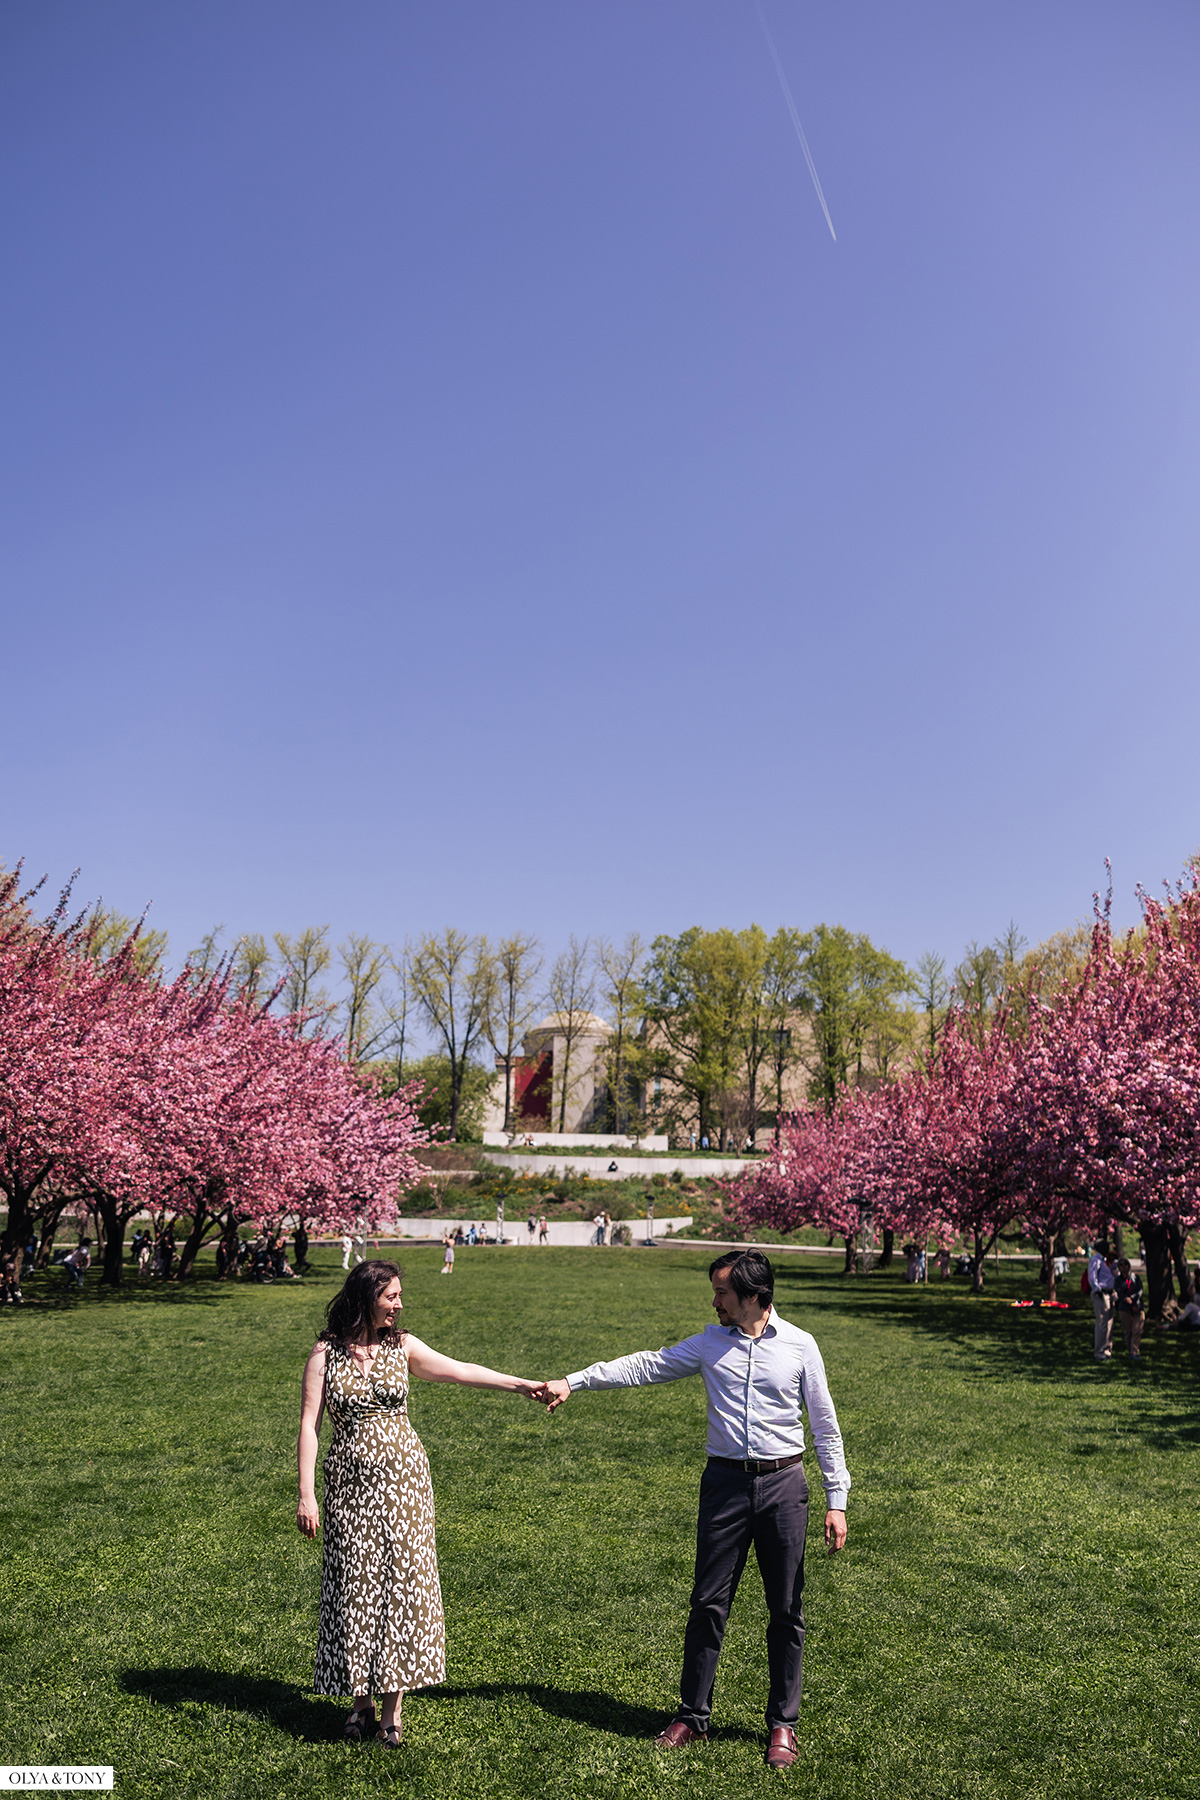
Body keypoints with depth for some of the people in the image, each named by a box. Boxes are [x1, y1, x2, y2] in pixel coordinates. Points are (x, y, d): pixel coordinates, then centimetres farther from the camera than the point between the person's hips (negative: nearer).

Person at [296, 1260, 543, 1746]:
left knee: (400, 1583, 2)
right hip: (351, 1482, -1)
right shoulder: (326, 1353, -3)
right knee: (355, 1588, 4)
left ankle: (391, 1706, 13)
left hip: (403, 1478, 2)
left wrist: (519, 1384, -12)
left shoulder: (403, 1347, 2)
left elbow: (460, 1370, -3)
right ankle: (362, 1702, 20)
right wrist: (306, 1494, -9)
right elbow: (309, 1424, -4)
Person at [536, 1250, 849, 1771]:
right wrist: (573, 1382, 3)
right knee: (709, 1603, 7)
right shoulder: (709, 1343, 4)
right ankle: (693, 1714, 23)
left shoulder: (799, 1346, -3)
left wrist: (836, 1501, -1)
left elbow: (825, 1426, 2)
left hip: (783, 1484, -2)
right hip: (726, 1480, 2)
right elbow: (645, 1366, 7)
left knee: (786, 1611, 6)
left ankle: (782, 1725, 21)